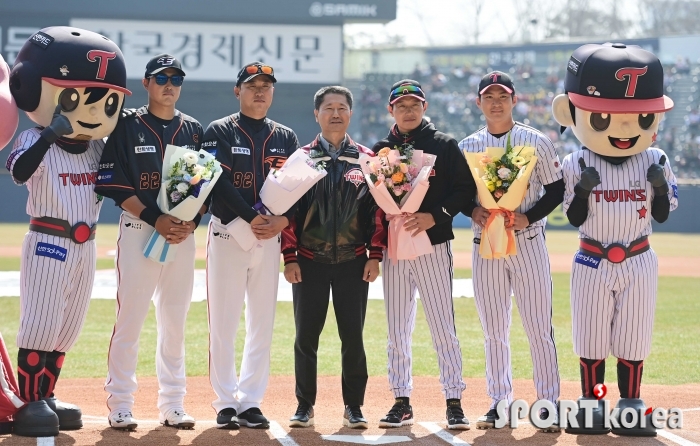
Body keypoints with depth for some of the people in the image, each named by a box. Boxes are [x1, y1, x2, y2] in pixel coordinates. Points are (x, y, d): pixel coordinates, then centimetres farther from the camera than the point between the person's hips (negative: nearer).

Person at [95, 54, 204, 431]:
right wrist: (155, 219, -15)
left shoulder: (195, 131, 11)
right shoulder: (127, 127, 1)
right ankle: (119, 404, -1)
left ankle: (172, 405, 11)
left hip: (183, 233, 4)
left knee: (175, 321, 6)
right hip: (138, 229, -3)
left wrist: (192, 222, -8)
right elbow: (114, 184, -6)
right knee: (130, 317, -6)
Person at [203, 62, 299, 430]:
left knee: (262, 323, 4)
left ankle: (250, 402, 10)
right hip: (228, 232, -3)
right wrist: (251, 217, -22)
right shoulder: (219, 132, 1)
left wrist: (283, 219, -15)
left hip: (269, 238, 4)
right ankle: (226, 403, 3)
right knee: (223, 322, -3)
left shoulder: (285, 138, 12)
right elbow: (219, 182, -11)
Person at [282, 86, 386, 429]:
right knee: (306, 337, 3)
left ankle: (353, 407, 11)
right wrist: (289, 257, -4)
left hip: (354, 263, 0)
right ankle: (304, 406, 12)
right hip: (309, 263, 0)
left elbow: (378, 208, 5)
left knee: (353, 337, 2)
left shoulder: (367, 159, 6)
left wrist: (375, 255, -3)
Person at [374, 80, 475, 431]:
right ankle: (402, 402, 13)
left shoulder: (445, 146, 1)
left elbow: (465, 188, -5)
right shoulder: (380, 150, 10)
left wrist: (433, 216, -17)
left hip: (433, 246, -3)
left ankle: (454, 402, 1)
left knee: (443, 326, -4)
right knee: (397, 329, 6)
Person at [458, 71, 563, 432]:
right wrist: (472, 210, -10)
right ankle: (500, 402, 14)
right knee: (493, 330, 7)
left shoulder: (536, 142, -1)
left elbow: (556, 189, 0)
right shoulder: (467, 146, 7)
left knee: (539, 327, -4)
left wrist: (527, 217, -14)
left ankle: (549, 403, 2)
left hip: (527, 241, -3)